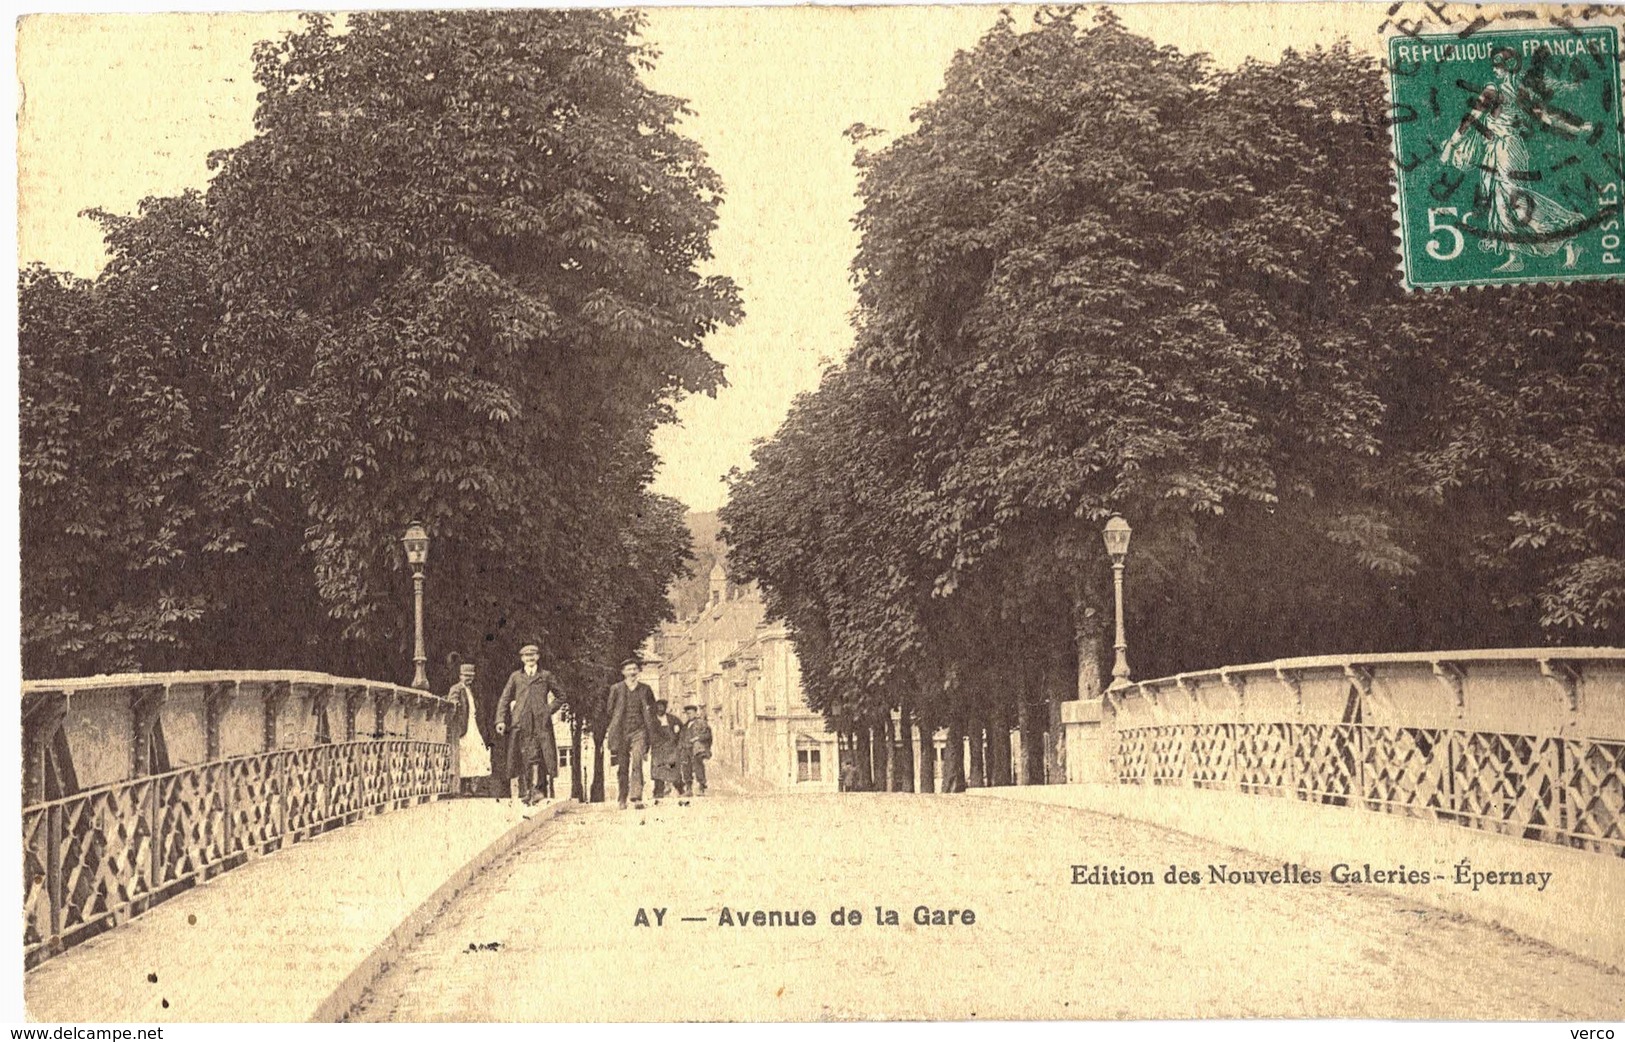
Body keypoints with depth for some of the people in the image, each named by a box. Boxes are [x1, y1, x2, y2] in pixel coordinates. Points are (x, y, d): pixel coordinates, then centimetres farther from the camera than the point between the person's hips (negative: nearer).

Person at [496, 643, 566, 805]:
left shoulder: (545, 676, 13)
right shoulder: (515, 676, 14)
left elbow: (561, 695, 20)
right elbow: (504, 699, 12)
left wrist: (550, 709, 6)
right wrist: (501, 720, 1)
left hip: (541, 722, -1)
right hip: (520, 723, 1)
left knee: (538, 757, -11)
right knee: (522, 757, -2)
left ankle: (539, 789, -10)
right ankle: (524, 791, 2)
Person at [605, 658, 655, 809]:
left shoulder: (645, 689, 9)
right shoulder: (616, 689, 5)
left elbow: (652, 707, 26)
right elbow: (609, 711, 8)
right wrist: (607, 734, 6)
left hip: (639, 730, 0)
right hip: (620, 731, 0)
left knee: (637, 764, -15)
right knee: (622, 767, 3)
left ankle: (637, 798, -19)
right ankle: (622, 799, 13)